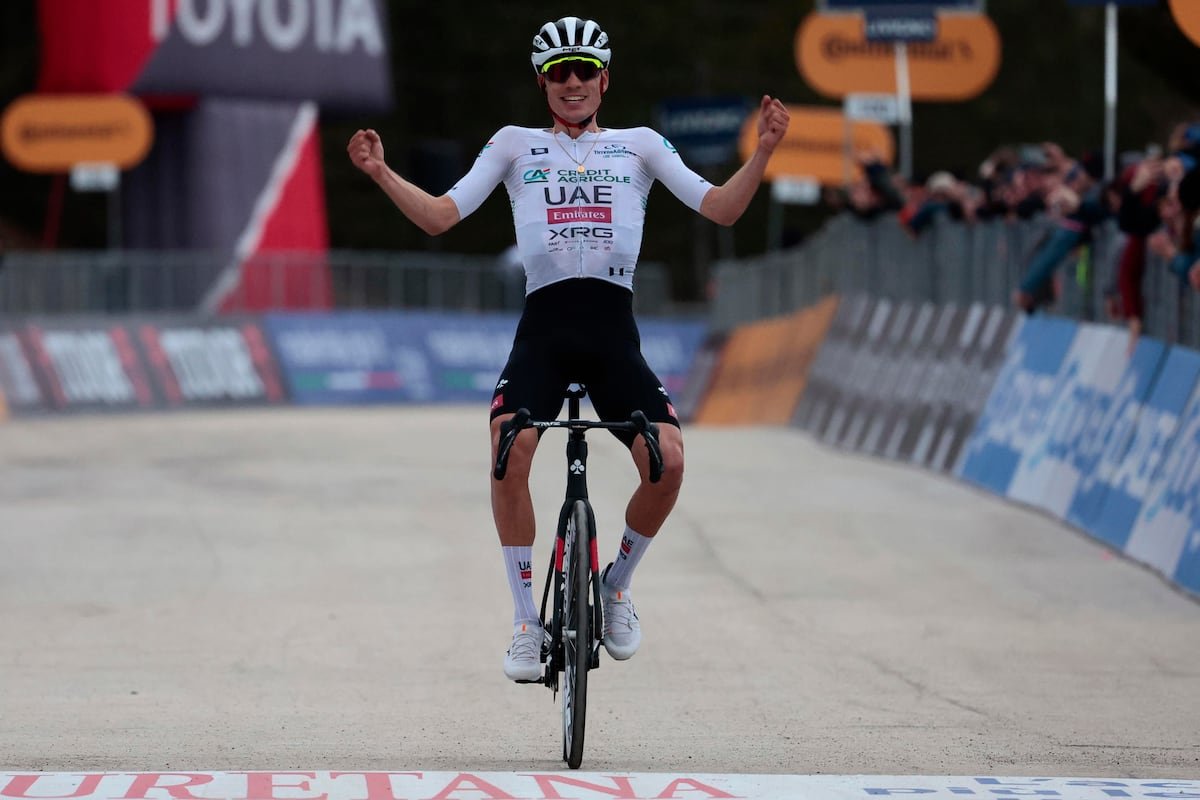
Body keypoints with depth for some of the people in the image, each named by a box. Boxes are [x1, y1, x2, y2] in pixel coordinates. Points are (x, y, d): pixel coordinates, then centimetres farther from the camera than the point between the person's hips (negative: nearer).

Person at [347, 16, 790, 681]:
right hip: (543, 330, -1)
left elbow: (720, 209, 7)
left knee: (668, 462, -20)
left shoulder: (638, 144, 16)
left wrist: (762, 152, -8)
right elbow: (441, 216, 9)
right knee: (509, 454, -26)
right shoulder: (516, 144, 15)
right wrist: (380, 173, -5)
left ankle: (616, 587, 9)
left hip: (613, 332, 1)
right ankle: (527, 620, -13)